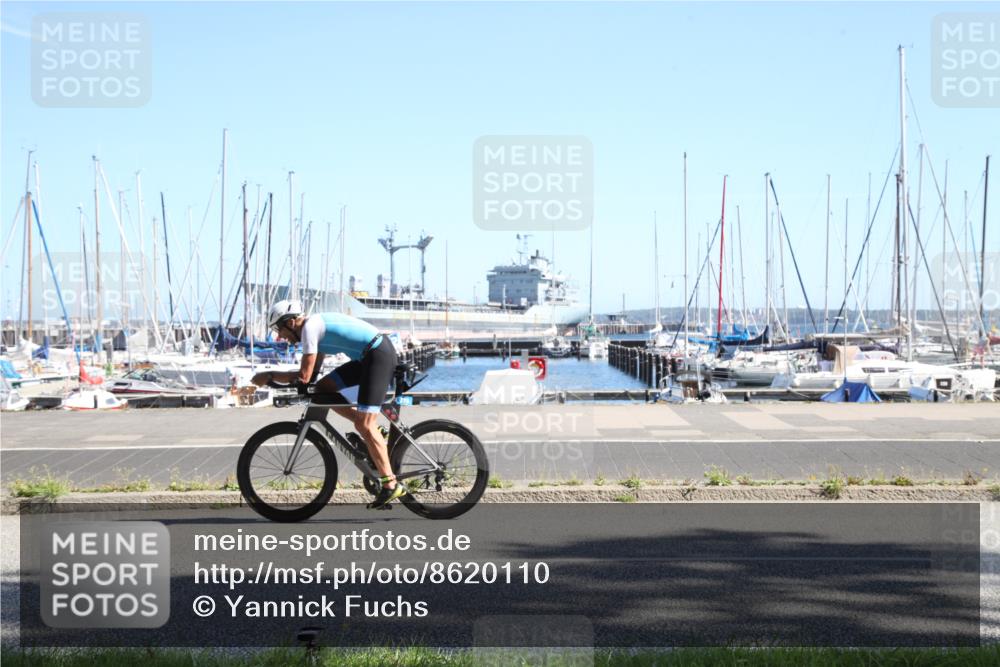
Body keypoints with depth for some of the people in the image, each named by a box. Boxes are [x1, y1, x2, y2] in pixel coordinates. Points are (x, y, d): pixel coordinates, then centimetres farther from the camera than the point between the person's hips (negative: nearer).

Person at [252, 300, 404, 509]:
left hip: (379, 355, -10)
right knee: (324, 389, 8)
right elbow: (313, 373, 20)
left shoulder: (309, 327, -12)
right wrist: (275, 378, 14)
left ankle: (390, 484, -11)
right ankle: (374, 433, 10)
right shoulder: (316, 326, 17)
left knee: (364, 425, -12)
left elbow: (304, 376, -16)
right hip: (367, 357, 10)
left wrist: (269, 376, -6)